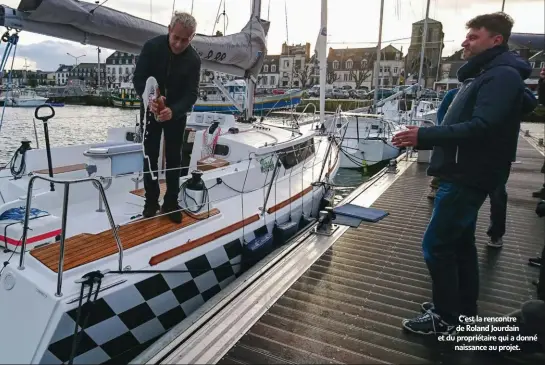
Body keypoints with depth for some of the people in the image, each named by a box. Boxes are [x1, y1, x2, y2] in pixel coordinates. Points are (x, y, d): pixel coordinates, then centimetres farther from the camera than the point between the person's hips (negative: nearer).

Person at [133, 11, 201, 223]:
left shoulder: (194, 60, -18)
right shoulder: (152, 47, -17)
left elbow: (191, 94, -19)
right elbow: (138, 78, -14)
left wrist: (173, 111, -38)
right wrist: (149, 99, -35)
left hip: (177, 114, 0)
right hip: (151, 110, 0)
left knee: (174, 158, 3)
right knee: (150, 156, 2)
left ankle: (171, 203, 13)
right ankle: (151, 201, 14)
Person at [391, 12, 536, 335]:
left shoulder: (502, 75, -14)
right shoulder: (486, 74, 20)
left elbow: (481, 127, -27)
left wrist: (424, 136, -28)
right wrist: (424, 137, 7)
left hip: (470, 176, -11)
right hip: (465, 173, 11)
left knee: (437, 244, -6)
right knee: (460, 242, 16)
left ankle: (446, 318, 8)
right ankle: (464, 309, 30)